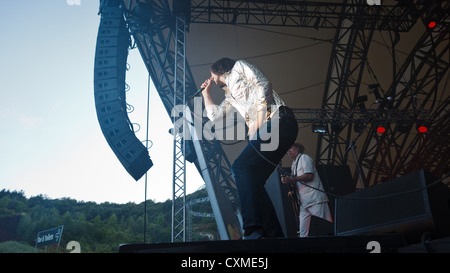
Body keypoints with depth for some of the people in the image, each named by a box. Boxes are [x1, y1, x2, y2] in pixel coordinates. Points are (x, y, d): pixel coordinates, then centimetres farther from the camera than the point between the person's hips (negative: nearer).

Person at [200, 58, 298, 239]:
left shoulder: (239, 67, 14)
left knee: (240, 167, -21)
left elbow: (263, 84, -2)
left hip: (278, 121, -9)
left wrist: (259, 121, -12)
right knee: (251, 181, 0)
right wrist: (206, 92, 43)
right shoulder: (230, 96, 35)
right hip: (263, 130, 9)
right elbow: (214, 115, 35)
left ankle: (254, 229, -29)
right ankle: (274, 234, -1)